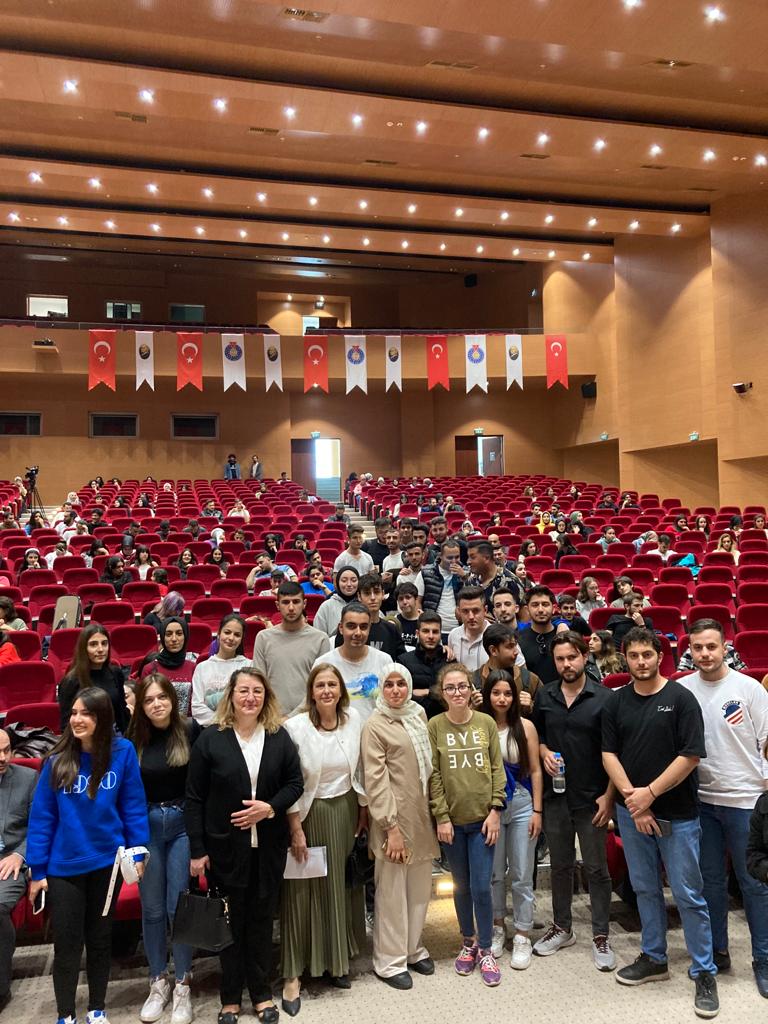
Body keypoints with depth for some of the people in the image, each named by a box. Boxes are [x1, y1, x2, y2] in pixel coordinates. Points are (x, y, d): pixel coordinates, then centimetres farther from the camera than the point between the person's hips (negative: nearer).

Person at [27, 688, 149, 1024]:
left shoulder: (123, 752, -12)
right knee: (67, 944, 9)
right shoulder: (57, 761, -12)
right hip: (63, 866, 0)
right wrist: (37, 869, -6)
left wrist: (138, 852, -6)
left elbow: (133, 805, -4)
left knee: (100, 939, 17)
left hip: (108, 862, 1)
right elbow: (41, 816, -6)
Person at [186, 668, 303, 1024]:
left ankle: (261, 992, 29)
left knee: (262, 918, 12)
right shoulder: (211, 739, -7)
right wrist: (197, 850, -7)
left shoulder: (279, 737, 0)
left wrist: (270, 807, -14)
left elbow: (295, 782, 4)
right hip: (225, 846, -2)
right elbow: (194, 799, -6)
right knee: (230, 920, 9)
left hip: (269, 845, 2)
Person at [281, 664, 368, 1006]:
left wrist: (363, 810, 9)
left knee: (342, 885, 14)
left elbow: (361, 769, 5)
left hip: (345, 810, 4)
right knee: (303, 891, 4)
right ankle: (293, 974, 15)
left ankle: (338, 959, 32)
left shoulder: (354, 719, -5)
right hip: (309, 813, -4)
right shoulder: (296, 726, -16)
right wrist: (296, 829, -11)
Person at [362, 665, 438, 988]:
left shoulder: (419, 714, 7)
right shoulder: (374, 726, -11)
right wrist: (391, 827, -16)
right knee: (392, 891, 4)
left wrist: (435, 812, 12)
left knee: (420, 887, 15)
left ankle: (413, 948, 32)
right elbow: (375, 780, -14)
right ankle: (389, 961, 18)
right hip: (394, 818, -6)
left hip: (421, 814, 6)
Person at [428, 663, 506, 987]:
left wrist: (495, 809, -5)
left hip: (482, 818, 0)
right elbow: (433, 775, -4)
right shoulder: (435, 726, -4)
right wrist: (441, 817, -7)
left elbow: (497, 768, 1)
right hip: (452, 820, 0)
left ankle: (485, 949, 18)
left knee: (481, 887, -1)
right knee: (461, 885, 12)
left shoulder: (486, 723, -1)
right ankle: (468, 942, 31)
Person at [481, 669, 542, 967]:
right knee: (494, 872, 12)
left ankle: (522, 937, 19)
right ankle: (497, 928, 31)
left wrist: (537, 811, -2)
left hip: (521, 805, 0)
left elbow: (535, 771, 1)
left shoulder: (525, 726, -3)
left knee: (521, 875, 6)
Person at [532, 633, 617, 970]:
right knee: (560, 865, 16)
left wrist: (608, 795, -12)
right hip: (554, 795, 4)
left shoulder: (604, 698, -10)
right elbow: (536, 734, 16)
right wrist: (544, 751, -6)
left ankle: (601, 936, 21)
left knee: (596, 868, 7)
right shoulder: (544, 696, 2)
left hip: (592, 798, -4)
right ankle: (562, 927, 32)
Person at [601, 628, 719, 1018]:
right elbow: (609, 753, 2)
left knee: (688, 895, 2)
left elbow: (690, 755, -12)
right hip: (631, 811, 4)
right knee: (645, 889, 15)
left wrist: (650, 793, -14)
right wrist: (630, 796, -11)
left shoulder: (680, 698, -8)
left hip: (677, 813, -4)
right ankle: (654, 958, 31)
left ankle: (704, 972, 17)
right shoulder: (617, 702, 3)